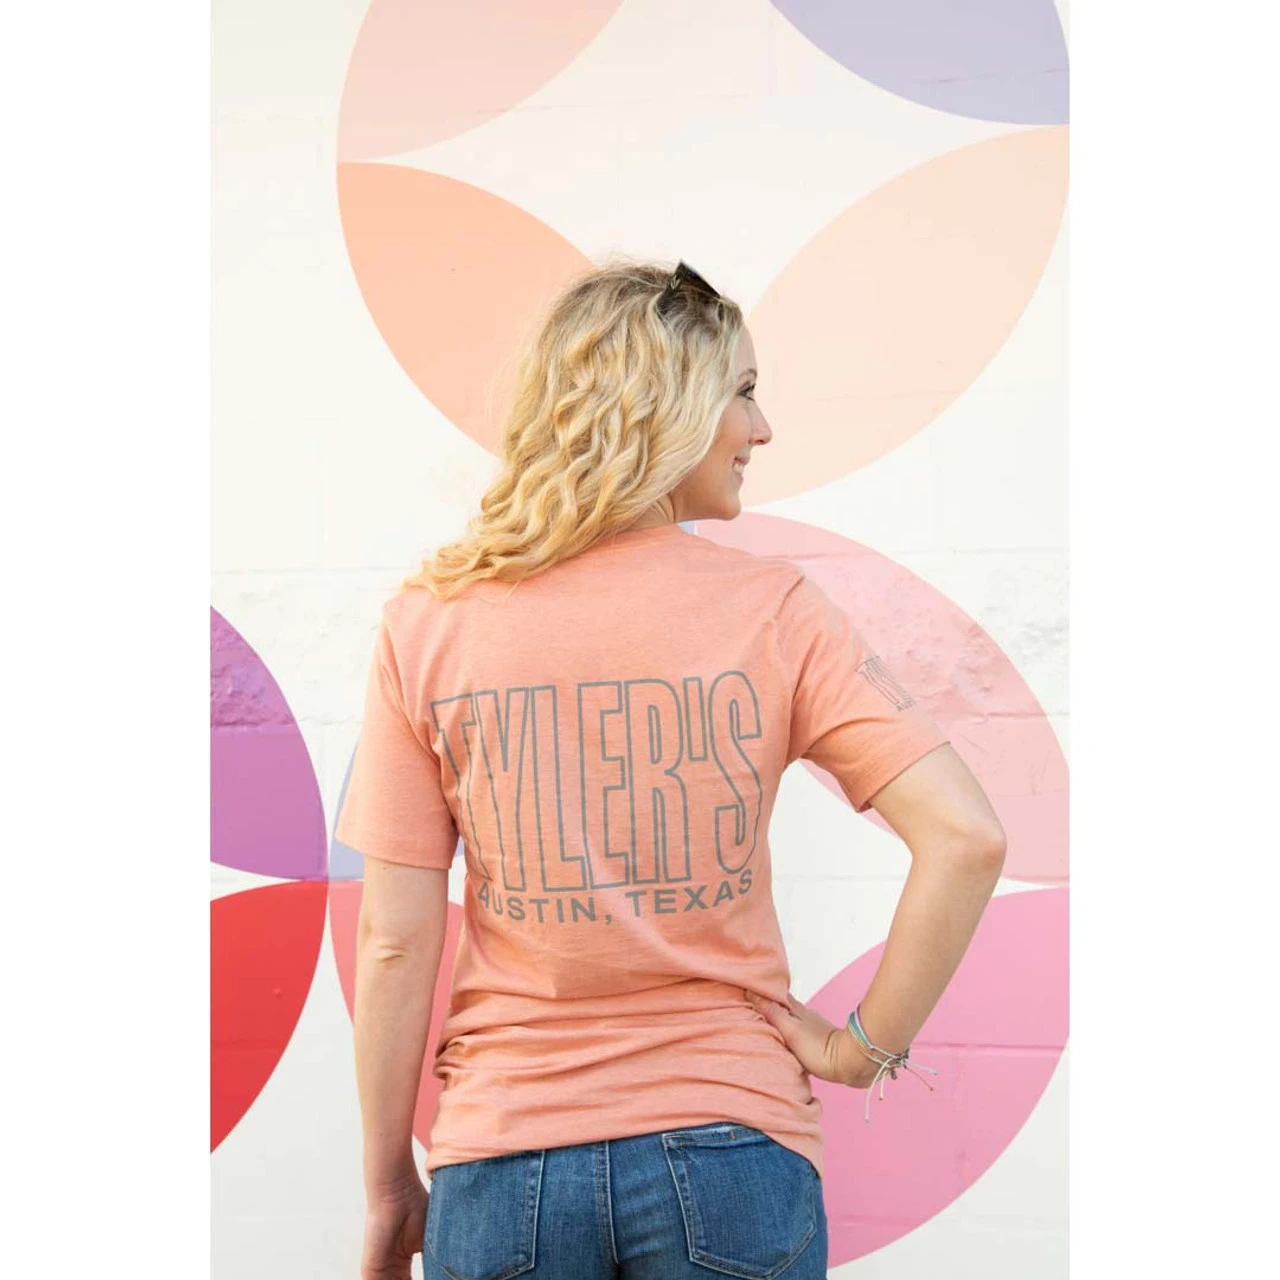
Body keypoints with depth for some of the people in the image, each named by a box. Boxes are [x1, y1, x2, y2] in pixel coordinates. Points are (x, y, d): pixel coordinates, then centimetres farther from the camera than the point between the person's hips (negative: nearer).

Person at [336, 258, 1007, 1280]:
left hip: (505, 1158, 1)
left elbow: (394, 942, -4)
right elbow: (966, 837, -15)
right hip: (727, 1143, -1)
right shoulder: (773, 608, -7)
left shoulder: (427, 625, -4)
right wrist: (866, 1045, -3)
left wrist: (389, 1187, 6)